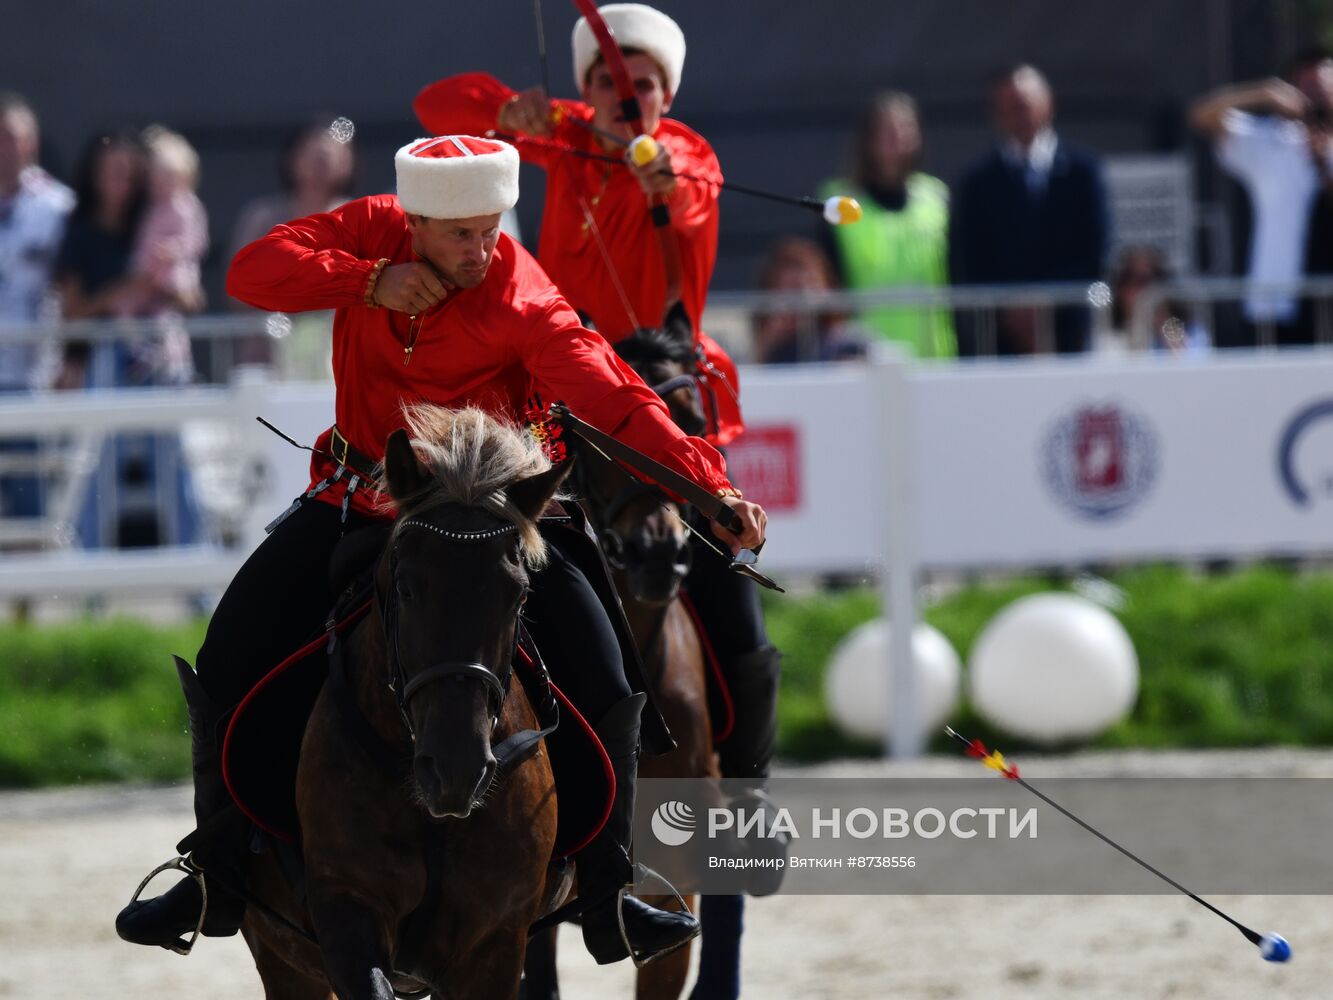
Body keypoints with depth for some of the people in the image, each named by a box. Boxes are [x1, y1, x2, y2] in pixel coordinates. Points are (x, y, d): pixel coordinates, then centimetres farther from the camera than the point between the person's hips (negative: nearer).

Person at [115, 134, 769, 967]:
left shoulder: (523, 304, -21)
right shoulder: (374, 233, -10)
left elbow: (615, 401, -29)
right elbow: (252, 271, -16)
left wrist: (707, 485, -41)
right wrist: (370, 283, -28)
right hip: (357, 505, 3)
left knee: (604, 689, -15)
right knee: (227, 665, -3)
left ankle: (606, 895, 2)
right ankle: (220, 876, 15)